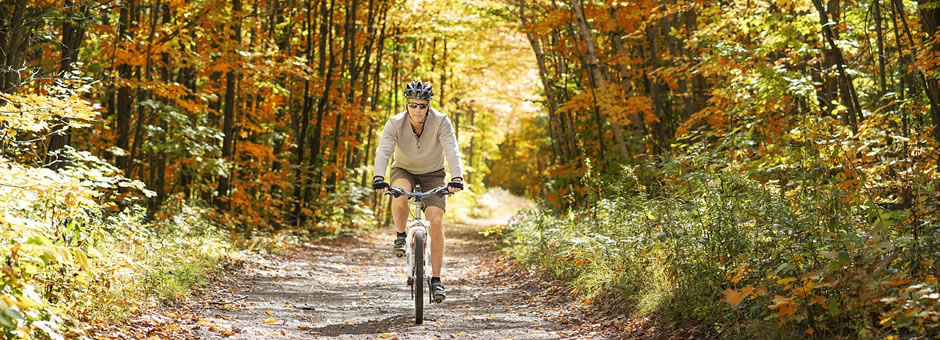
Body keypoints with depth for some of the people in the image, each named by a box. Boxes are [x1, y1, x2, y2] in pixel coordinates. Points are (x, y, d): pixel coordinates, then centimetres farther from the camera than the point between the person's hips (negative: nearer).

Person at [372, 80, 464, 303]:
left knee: (436, 221, -17)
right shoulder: (395, 123, -22)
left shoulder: (441, 122, -23)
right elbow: (383, 151, -33)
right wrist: (378, 178, -50)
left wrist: (456, 178, -50)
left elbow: (452, 151, -33)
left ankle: (436, 280, -9)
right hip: (404, 170, 0)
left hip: (433, 175, 0)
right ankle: (400, 236, -8)